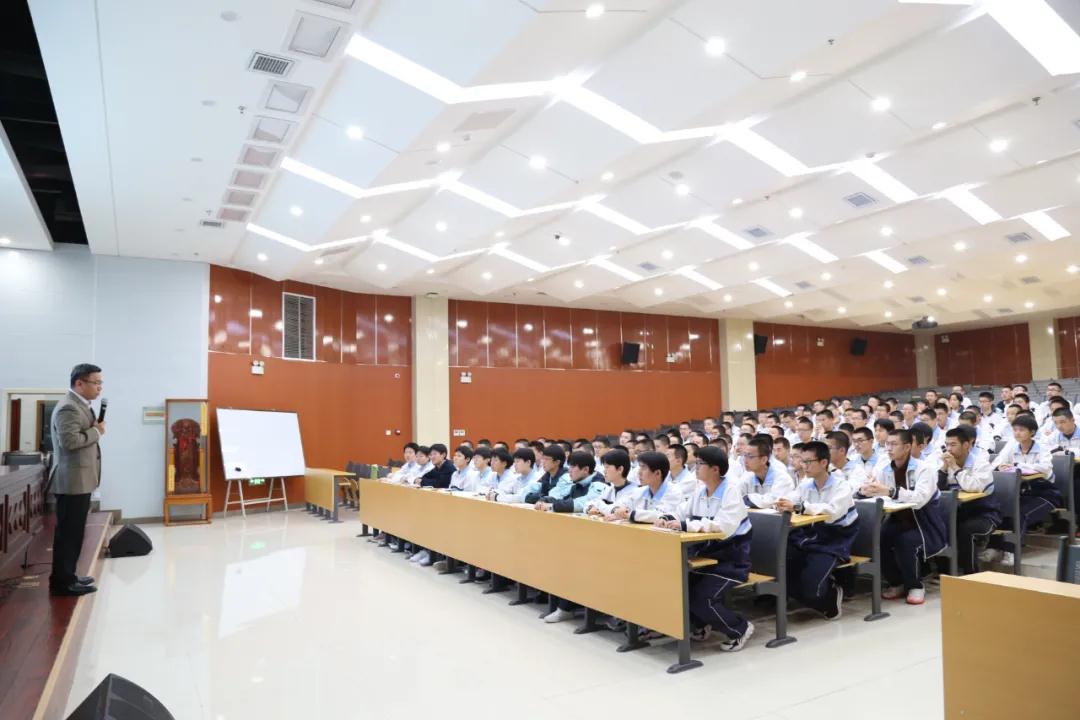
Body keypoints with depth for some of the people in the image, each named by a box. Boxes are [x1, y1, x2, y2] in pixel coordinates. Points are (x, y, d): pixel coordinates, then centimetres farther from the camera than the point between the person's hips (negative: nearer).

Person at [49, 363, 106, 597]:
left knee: (74, 531, 16)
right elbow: (69, 440, -28)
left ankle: (67, 575, 25)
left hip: (80, 479, 10)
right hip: (73, 479, -10)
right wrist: (97, 431, -17)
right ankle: (62, 581, 4)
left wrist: (96, 429, 5)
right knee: (68, 531, -3)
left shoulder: (80, 405, 15)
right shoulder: (68, 407, -17)